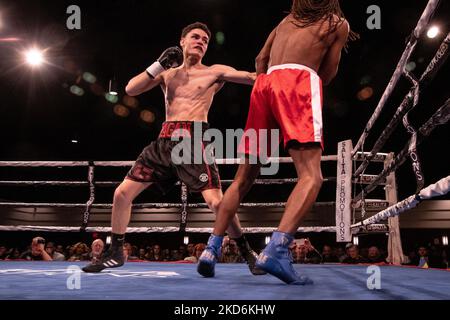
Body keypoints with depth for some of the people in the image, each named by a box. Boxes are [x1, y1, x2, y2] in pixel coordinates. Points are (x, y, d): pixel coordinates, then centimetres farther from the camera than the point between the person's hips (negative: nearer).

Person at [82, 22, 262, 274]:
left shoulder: (214, 72, 8)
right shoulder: (168, 72, 19)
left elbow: (251, 77, -2)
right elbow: (130, 89, 9)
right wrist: (159, 65, 0)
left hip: (193, 140, -4)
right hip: (165, 141, 5)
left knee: (216, 201, -20)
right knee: (122, 194, 2)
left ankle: (249, 253, 0)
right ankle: (116, 254, 18)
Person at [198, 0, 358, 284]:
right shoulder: (339, 23, 18)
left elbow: (261, 59, 26)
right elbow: (326, 76, 16)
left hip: (266, 82, 6)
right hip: (297, 81, -5)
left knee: (244, 179, 10)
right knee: (311, 176, -16)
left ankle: (212, 248, 4)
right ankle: (276, 250, -37)